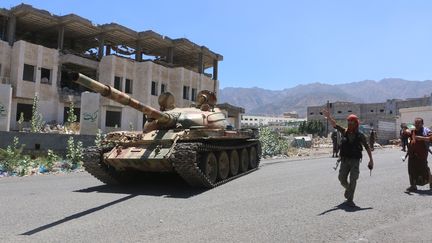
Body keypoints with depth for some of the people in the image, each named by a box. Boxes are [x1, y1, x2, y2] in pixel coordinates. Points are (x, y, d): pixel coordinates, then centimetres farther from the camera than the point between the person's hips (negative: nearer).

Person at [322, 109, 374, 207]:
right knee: (342, 179, 7)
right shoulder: (344, 132, 0)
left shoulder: (360, 136, -3)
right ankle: (348, 189, 40)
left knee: (353, 180, -6)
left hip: (355, 161, -2)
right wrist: (328, 116, -28)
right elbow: (334, 124, -11)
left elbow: (367, 148, 4)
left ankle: (350, 200, 3)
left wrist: (371, 160, 2)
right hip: (344, 160, 2)